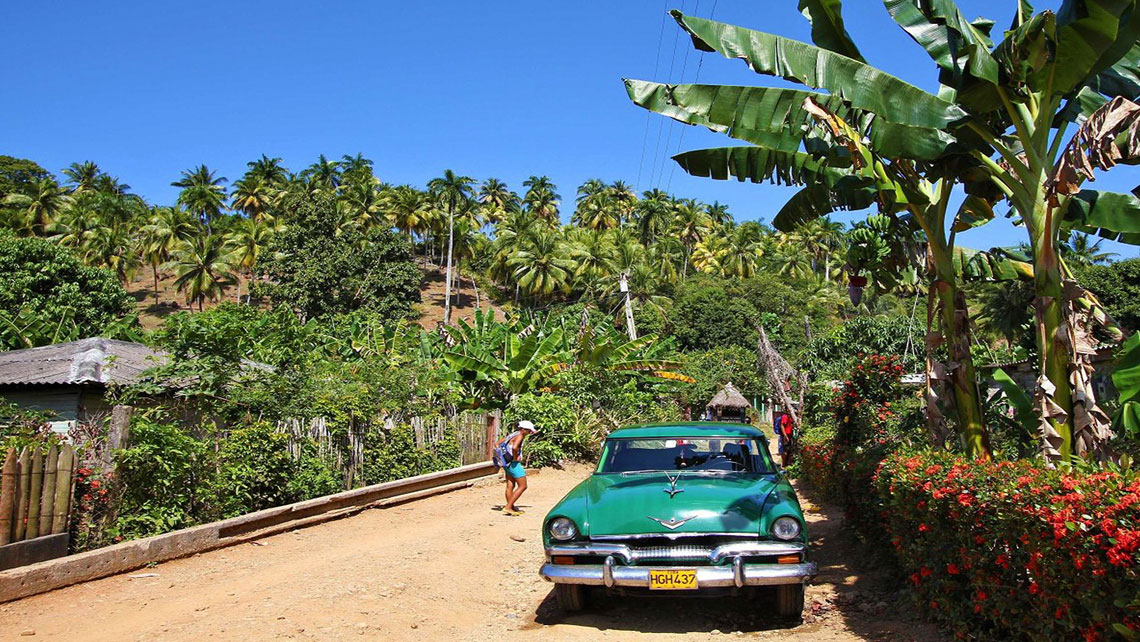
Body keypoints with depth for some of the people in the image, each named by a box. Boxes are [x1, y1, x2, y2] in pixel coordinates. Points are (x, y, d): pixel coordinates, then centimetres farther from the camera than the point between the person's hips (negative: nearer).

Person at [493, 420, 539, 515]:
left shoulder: (512, 435, 15)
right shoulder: (519, 436, -13)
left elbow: (498, 444, 19)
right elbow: (514, 447, -33)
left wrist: (503, 455, 13)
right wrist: (515, 458, -17)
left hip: (506, 463, 9)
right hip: (513, 464, -9)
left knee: (510, 486, 14)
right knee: (522, 486, -2)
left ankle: (512, 508, 21)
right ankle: (508, 507, -6)